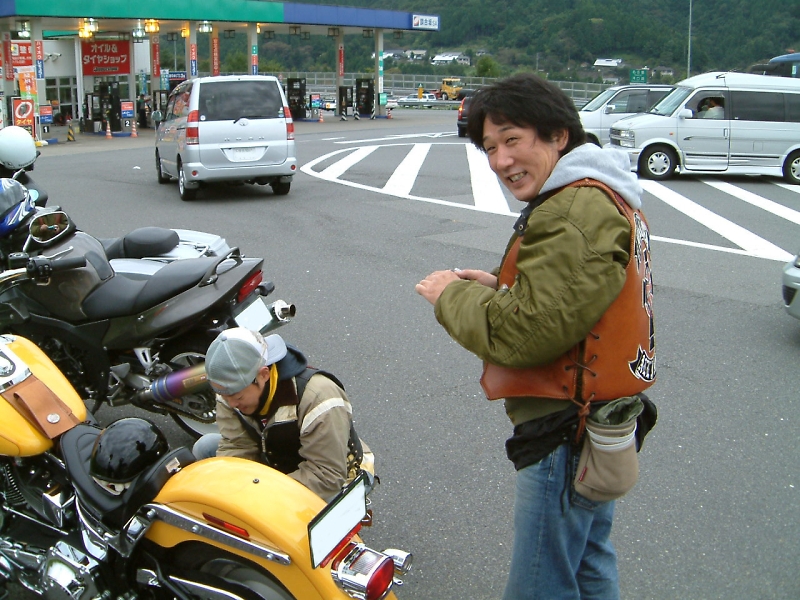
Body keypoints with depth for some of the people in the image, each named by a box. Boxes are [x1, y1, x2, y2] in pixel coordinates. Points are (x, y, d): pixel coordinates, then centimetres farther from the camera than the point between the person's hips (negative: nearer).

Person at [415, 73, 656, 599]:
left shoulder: (573, 215, -23)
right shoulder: (608, 194, 11)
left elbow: (522, 334, -27)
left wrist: (452, 293, -11)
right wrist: (501, 288, 4)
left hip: (564, 433, -11)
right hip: (604, 418, 11)